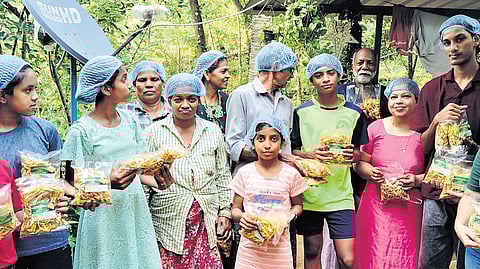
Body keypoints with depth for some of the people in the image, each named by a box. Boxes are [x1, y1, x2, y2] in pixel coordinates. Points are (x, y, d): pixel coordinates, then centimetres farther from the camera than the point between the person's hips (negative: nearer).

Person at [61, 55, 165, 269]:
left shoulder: (129, 120, 5)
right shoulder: (82, 131, -12)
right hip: (104, 217, -5)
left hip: (135, 210, 5)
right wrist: (106, 182, -27)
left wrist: (157, 182, -8)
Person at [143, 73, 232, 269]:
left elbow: (223, 177, 14)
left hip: (207, 222, 2)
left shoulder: (213, 132, 10)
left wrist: (225, 212, 9)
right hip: (169, 221, -2)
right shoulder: (154, 133, 2)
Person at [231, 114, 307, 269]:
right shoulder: (245, 173, 0)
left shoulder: (291, 174, -1)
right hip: (249, 248, 1)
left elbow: (298, 205, 12)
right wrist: (241, 216, -15)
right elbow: (235, 209, 6)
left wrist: (289, 216, -8)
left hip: (279, 248, 0)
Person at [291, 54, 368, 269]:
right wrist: (310, 154, -15)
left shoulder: (354, 113, 3)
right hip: (309, 193, 0)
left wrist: (353, 155, -11)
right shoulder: (301, 112, 1)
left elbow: (359, 152, 12)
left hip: (341, 194, 0)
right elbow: (292, 150, 5)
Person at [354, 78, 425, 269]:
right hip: (377, 208, 1)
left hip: (410, 209, -1)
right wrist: (370, 171, -11)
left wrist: (417, 180, -15)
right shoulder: (376, 128, 3)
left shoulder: (423, 133, -2)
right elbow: (359, 162, 9)